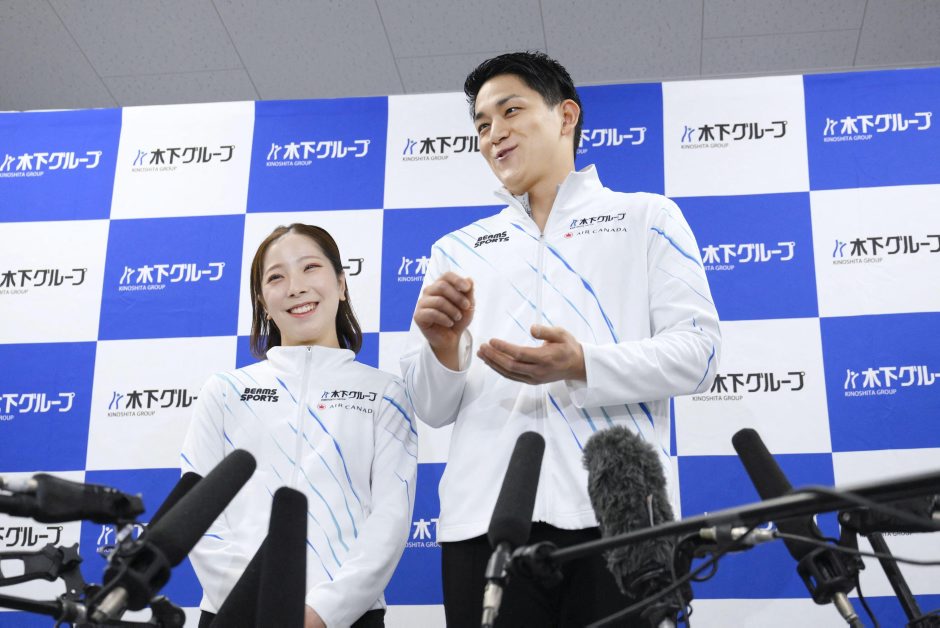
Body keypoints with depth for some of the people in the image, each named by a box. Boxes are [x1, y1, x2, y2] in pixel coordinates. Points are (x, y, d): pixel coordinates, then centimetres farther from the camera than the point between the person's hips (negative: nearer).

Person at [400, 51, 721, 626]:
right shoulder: (458, 249, 21)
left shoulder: (647, 218, 14)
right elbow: (433, 409, 16)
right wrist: (441, 349, -7)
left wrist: (582, 365, -15)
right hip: (484, 514, 3)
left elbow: (698, 351, 1)